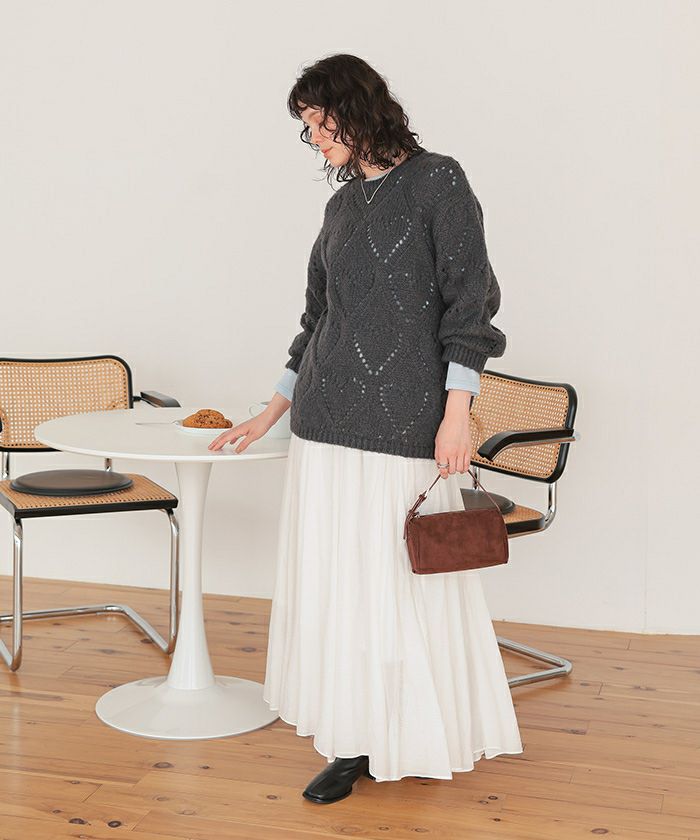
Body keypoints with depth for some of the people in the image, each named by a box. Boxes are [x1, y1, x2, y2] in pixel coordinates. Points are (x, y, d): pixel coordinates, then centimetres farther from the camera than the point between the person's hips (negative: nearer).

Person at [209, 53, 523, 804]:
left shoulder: (437, 183, -2)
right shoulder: (342, 204, 16)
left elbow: (469, 301, -7)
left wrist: (457, 412, -14)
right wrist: (270, 414, 21)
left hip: (401, 423, -6)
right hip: (327, 421, 6)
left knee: (400, 581, 0)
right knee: (335, 581, 7)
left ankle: (413, 737, 16)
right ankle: (355, 743, 16)